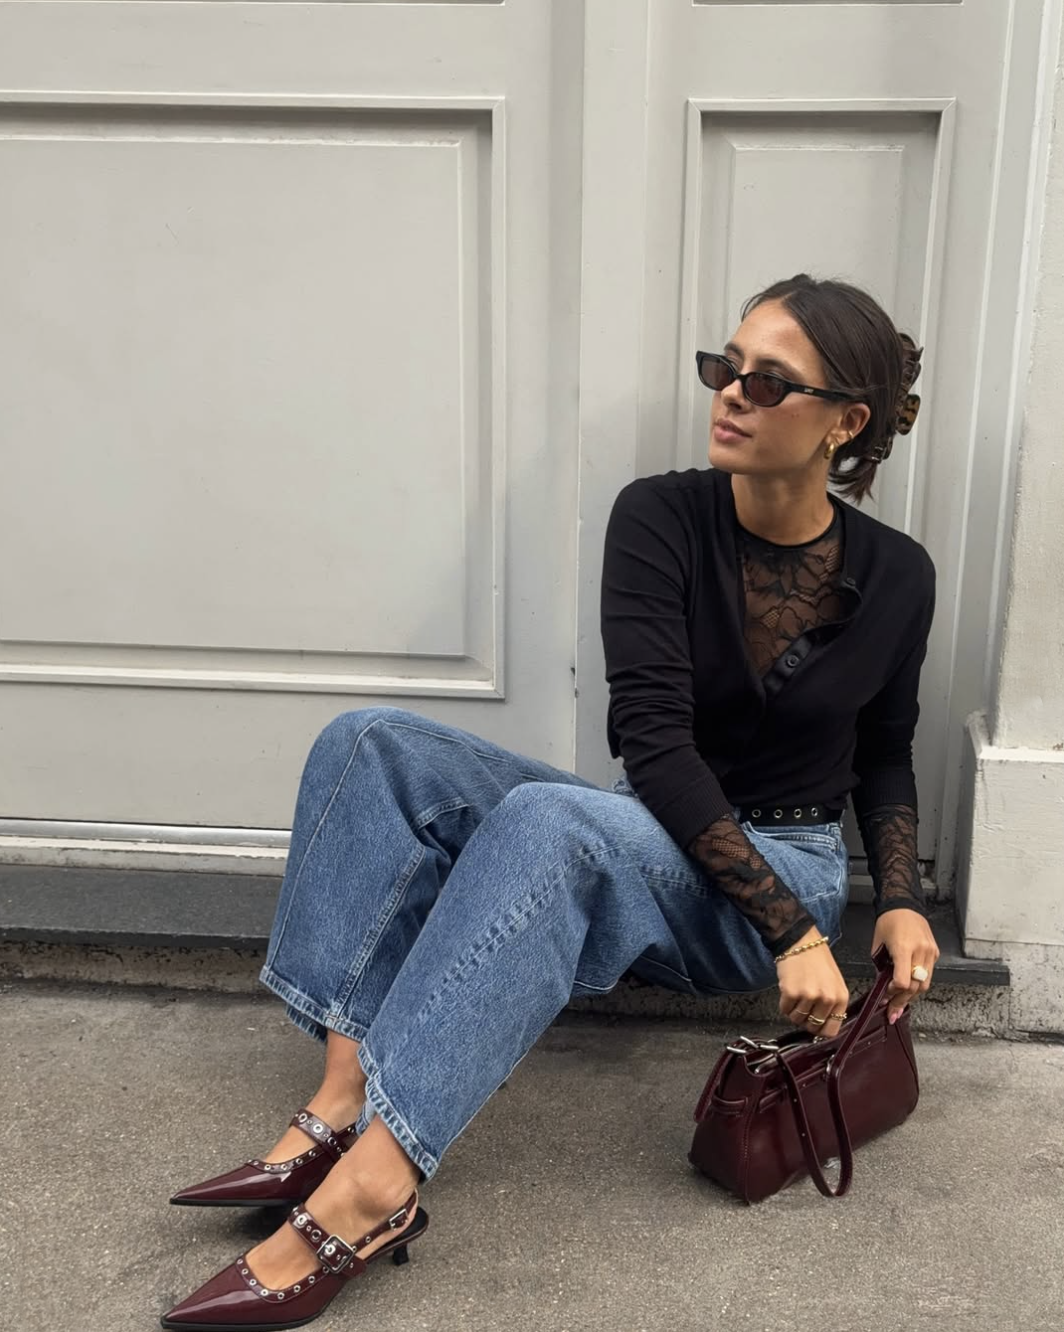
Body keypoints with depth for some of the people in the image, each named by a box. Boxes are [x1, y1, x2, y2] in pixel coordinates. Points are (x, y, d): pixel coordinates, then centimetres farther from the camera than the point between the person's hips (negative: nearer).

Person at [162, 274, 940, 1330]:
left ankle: (368, 1193, -39)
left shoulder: (894, 577, -7)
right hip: (651, 838, 3)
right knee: (375, 746, -18)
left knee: (550, 818, -36)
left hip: (786, 871, -3)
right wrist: (789, 930, -24)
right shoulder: (661, 517, -9)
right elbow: (655, 741, -18)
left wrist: (902, 903, -7)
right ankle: (344, 1102, -30)